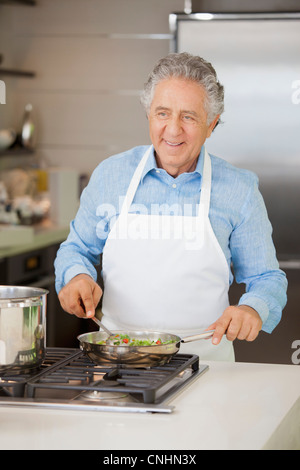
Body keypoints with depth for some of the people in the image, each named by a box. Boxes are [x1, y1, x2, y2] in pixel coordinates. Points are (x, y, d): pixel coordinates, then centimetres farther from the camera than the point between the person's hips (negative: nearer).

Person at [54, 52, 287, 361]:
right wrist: (77, 276, -4)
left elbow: (266, 278, 8)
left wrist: (253, 308, -14)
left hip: (203, 360, -1)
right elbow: (78, 248, 18)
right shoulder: (110, 174, 6)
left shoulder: (240, 190, 2)